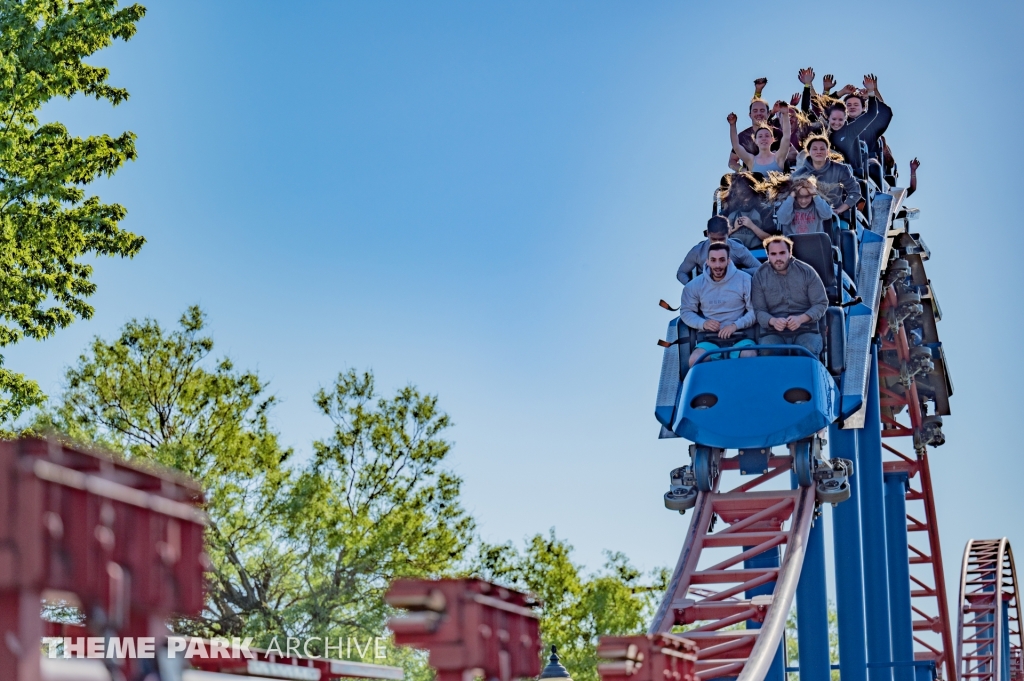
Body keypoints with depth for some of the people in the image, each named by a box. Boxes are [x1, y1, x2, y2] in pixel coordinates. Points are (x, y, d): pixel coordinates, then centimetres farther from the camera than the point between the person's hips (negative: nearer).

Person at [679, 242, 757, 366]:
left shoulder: (744, 280, 1)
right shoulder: (695, 285, 7)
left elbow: (755, 310, 1)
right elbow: (686, 312, 12)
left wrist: (736, 325, -13)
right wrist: (703, 323, -8)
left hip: (739, 335, -1)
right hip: (709, 338, 1)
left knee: (749, 356, -33)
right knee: (695, 360, -29)